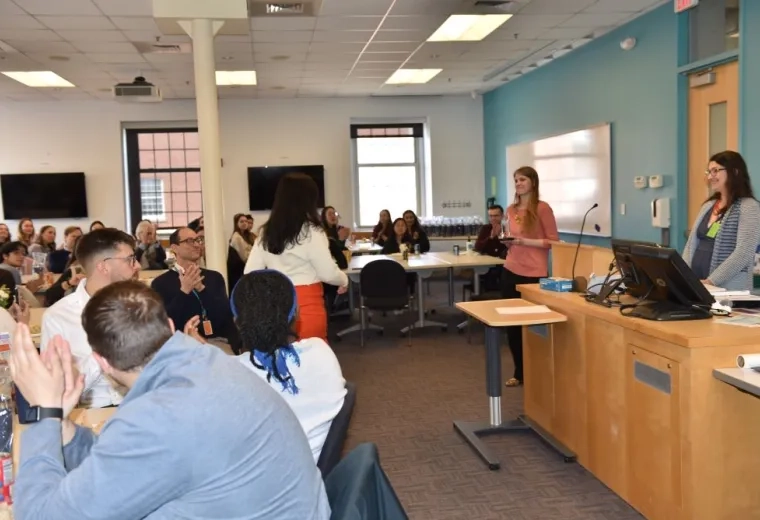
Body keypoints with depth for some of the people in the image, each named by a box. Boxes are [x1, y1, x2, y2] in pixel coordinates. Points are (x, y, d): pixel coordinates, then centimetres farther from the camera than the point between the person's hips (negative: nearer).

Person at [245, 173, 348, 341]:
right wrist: (344, 280, 9)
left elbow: (250, 273, 5)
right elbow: (328, 274, -10)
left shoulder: (266, 233, 5)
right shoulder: (311, 232, -11)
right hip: (307, 305, -5)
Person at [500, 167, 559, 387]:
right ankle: (519, 372, 20)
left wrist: (524, 241, -16)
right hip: (510, 271, 6)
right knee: (511, 324, 7)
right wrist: (508, 240, 1)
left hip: (534, 274, -5)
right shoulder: (511, 210, 10)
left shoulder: (542, 208, -7)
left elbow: (553, 241, -8)